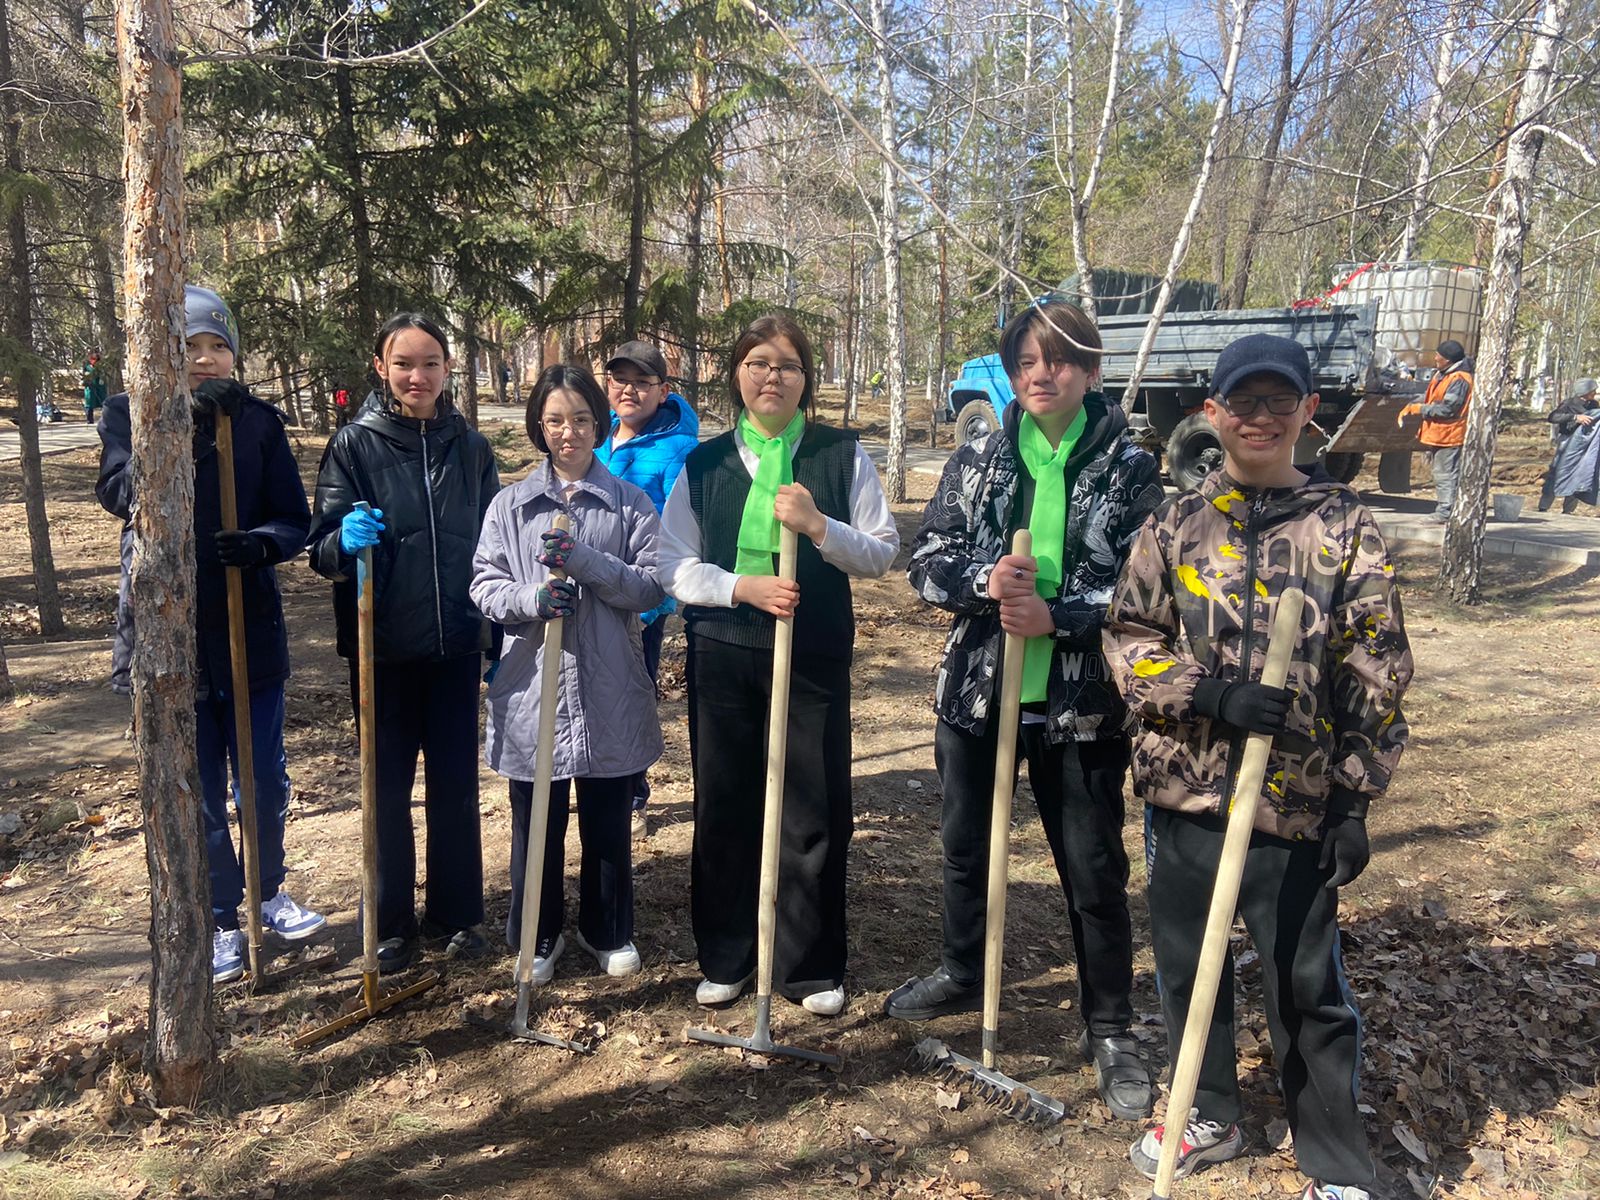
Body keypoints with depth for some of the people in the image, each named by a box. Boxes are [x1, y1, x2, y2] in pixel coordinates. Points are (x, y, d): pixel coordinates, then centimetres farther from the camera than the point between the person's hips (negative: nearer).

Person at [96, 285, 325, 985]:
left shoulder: (260, 421, 1)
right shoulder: (128, 414, -2)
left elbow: (295, 520, -2)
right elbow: (122, 493, -22)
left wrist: (260, 543, -24)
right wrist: (190, 425, -34)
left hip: (250, 631, 2)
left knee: (267, 784, 14)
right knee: (197, 796, 10)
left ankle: (268, 892, 38)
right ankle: (220, 921, 29)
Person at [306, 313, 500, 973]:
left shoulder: (471, 447, 3)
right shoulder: (353, 443, -4)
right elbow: (321, 550, -6)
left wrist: (497, 634, 8)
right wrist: (346, 540, -29)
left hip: (456, 645, 2)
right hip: (382, 648, -2)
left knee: (456, 784, 11)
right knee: (387, 788, 9)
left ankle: (457, 911, 27)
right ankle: (391, 922, 24)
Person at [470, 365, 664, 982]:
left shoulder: (631, 503, 2)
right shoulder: (511, 505, 5)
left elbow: (652, 586, -6)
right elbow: (484, 585, 1)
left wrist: (584, 561, -20)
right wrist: (531, 598, -20)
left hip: (609, 692, 0)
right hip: (532, 688, 1)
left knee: (608, 822, 13)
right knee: (536, 823, 11)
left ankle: (608, 932, 33)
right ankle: (538, 936, 31)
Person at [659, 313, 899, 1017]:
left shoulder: (841, 455, 2)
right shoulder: (704, 463, 7)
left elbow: (881, 555, 1)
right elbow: (674, 567, 3)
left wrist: (819, 527, -17)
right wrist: (742, 587, -14)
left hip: (814, 656, -1)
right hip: (722, 655, 2)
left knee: (815, 812, 3)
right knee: (724, 808, 8)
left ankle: (811, 966, 21)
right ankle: (725, 957, 26)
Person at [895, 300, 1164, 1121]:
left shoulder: (1129, 469, -5)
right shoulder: (977, 460, 3)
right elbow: (926, 563, 0)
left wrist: (1056, 616, -22)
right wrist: (986, 580, -20)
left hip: (1081, 703, -3)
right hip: (976, 690, 4)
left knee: (1094, 869, 7)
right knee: (965, 845, 19)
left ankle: (1110, 1029, 26)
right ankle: (962, 974, 44)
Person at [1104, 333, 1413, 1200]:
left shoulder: (1345, 526, -1)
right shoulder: (1174, 525, 3)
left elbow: (1377, 676, -1)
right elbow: (1129, 639, 0)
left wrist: (1355, 800, -4)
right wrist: (1215, 692, -16)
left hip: (1296, 802, -2)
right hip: (1183, 788, 3)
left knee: (1307, 984, 7)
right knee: (1185, 963, 16)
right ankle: (1209, 1116, 40)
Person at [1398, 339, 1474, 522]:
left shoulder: (1459, 380, -18)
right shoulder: (1442, 375, 14)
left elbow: (1447, 409, -22)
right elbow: (1429, 396, 21)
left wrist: (1419, 409, -15)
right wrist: (1410, 407, 6)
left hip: (1449, 436, -11)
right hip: (1437, 434, 11)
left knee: (1446, 474, -8)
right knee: (1439, 473, 16)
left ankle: (1445, 511, -6)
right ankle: (1441, 508, 25)